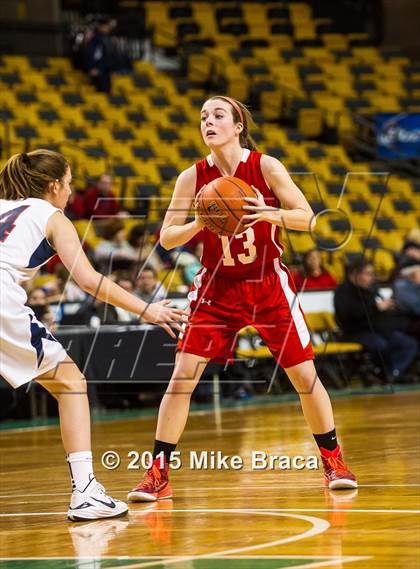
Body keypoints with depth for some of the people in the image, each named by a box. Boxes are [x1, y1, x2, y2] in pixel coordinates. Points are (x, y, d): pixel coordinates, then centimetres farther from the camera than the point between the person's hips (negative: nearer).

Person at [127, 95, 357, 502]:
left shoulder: (266, 167, -11)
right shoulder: (193, 177, -7)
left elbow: (307, 217, -11)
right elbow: (167, 238, -4)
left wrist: (270, 214, -29)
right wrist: (198, 224, -24)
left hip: (268, 284, -1)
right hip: (217, 288, 1)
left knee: (304, 376, -1)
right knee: (182, 376, -10)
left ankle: (333, 460, 19)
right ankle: (158, 475, -4)